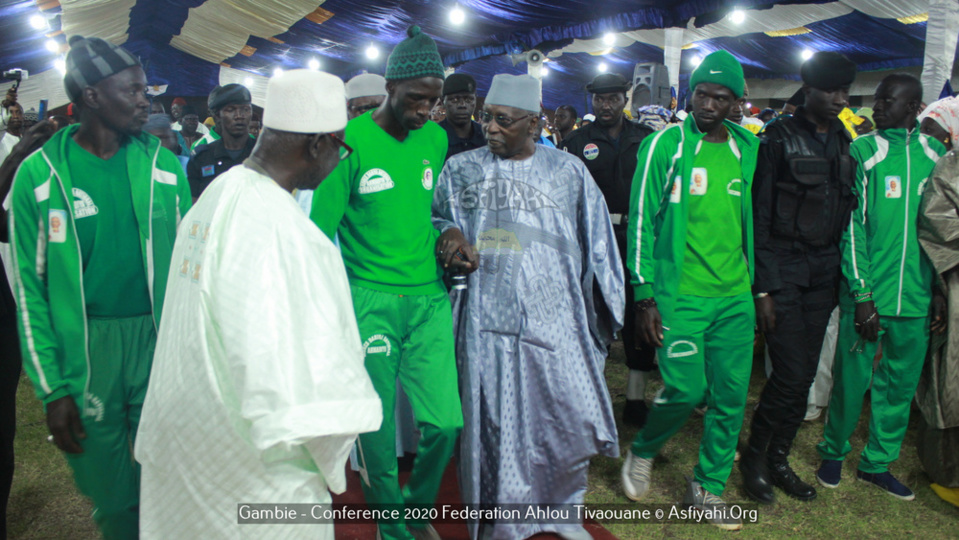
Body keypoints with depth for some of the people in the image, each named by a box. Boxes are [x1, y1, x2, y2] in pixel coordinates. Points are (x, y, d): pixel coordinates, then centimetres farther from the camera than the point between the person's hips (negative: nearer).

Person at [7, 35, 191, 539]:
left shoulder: (163, 165, 1)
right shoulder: (39, 175, -4)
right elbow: (30, 287, -2)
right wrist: (52, 389, -5)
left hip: (158, 341, 1)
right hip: (84, 350, -1)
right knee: (112, 498, 12)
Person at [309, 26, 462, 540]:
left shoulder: (436, 138, 7)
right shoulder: (350, 140, -7)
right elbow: (319, 232, -5)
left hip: (430, 297, 4)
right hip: (372, 299, -3)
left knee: (445, 421, 1)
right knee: (375, 428, 7)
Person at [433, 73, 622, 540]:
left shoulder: (568, 172, 7)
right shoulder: (460, 168, 8)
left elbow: (595, 247, 11)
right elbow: (436, 217, 20)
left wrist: (604, 314, 11)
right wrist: (450, 234, -4)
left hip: (553, 320, 0)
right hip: (486, 321, 0)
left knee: (572, 417, 0)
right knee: (494, 422, 4)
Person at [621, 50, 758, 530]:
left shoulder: (746, 148, 10)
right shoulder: (666, 144, -5)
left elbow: (750, 219, 18)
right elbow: (641, 220, -6)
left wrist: (755, 284, 16)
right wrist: (644, 296, -10)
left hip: (735, 297, 5)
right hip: (679, 294, -5)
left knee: (731, 396, 7)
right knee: (686, 389, -6)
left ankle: (708, 488, 25)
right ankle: (642, 451, 24)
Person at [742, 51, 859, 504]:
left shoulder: (843, 141, 12)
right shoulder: (778, 137, -6)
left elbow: (847, 210, 16)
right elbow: (759, 215, -8)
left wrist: (842, 273, 10)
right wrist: (763, 286, -12)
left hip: (824, 271, 6)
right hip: (783, 267, -6)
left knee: (805, 375, 8)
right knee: (790, 373, -8)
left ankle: (778, 459, 23)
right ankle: (755, 455, 13)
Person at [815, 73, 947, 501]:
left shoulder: (936, 155, 9)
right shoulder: (862, 152, -2)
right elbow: (853, 225, -6)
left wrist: (940, 289, 8)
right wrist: (862, 293, -11)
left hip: (916, 297, 4)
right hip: (867, 292, -4)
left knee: (902, 383, 10)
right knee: (852, 378, 4)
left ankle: (878, 462, 26)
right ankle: (833, 453, 25)